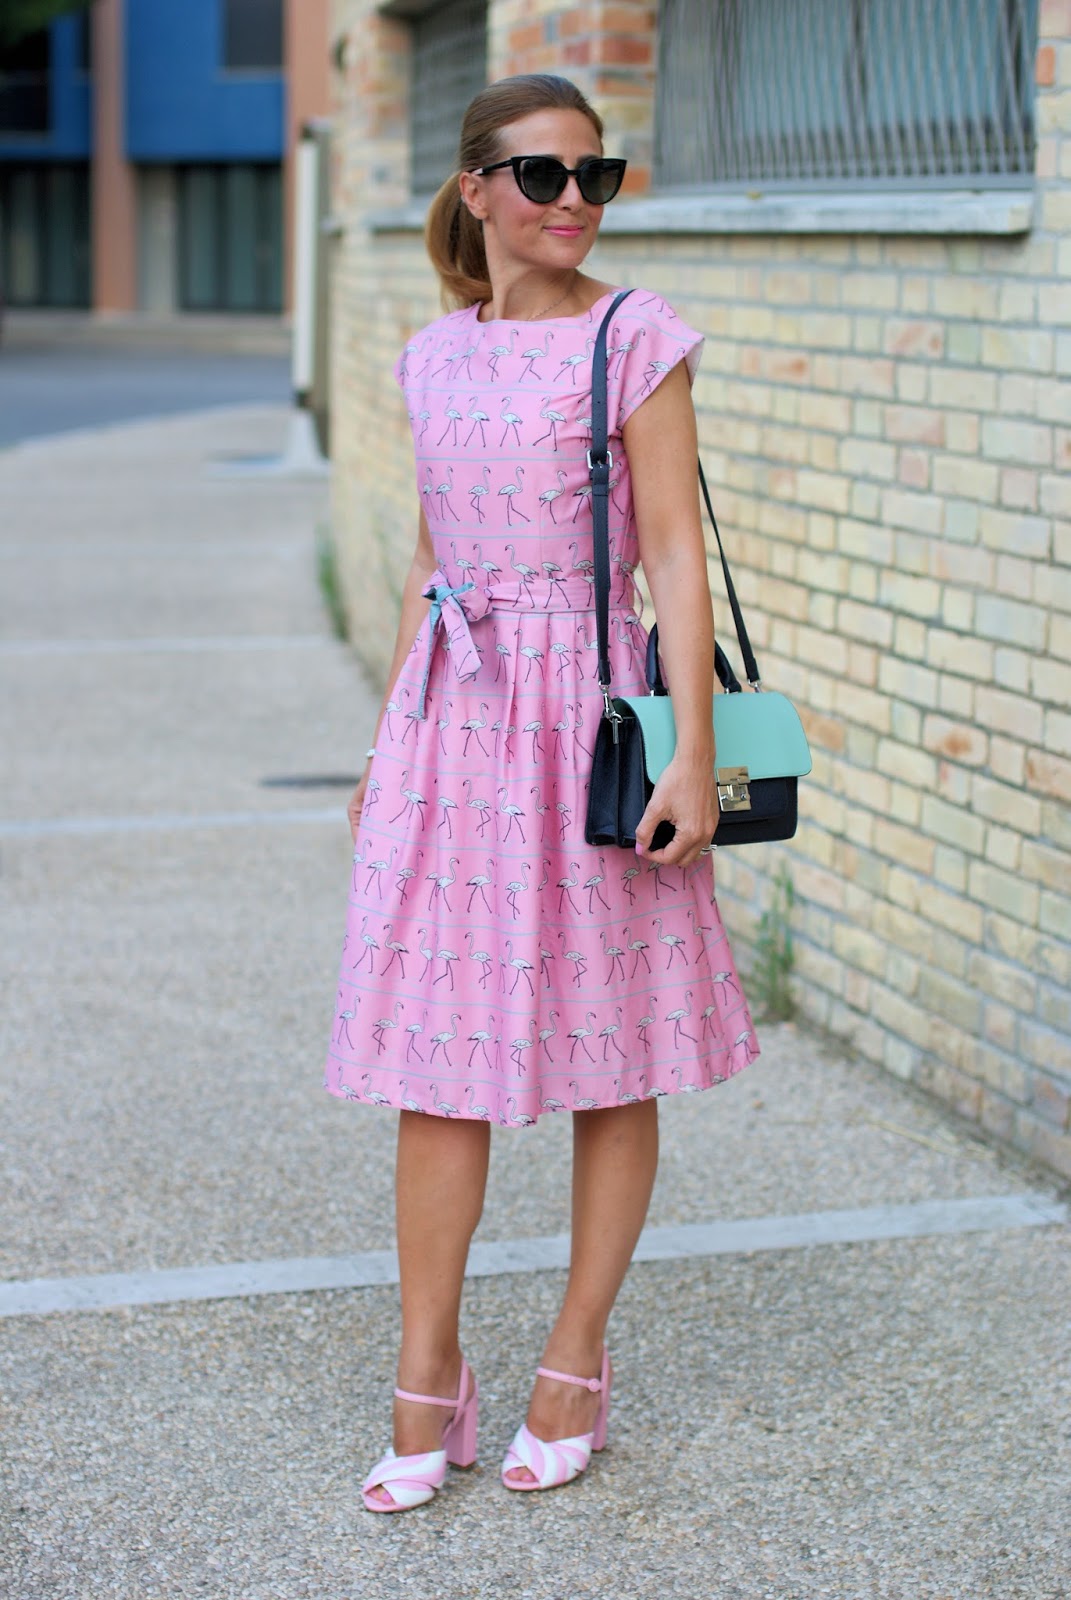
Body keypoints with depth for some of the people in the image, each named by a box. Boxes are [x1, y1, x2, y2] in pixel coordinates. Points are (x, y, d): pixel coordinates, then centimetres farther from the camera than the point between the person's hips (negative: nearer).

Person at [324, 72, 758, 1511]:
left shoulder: (636, 339, -4)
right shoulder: (435, 357, 10)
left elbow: (673, 551, -8)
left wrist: (693, 755, -15)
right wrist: (389, 738, 19)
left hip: (588, 706, -4)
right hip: (449, 715, 4)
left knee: (606, 1057, 6)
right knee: (436, 1049, 4)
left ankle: (575, 1366, 21)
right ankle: (427, 1382, 15)